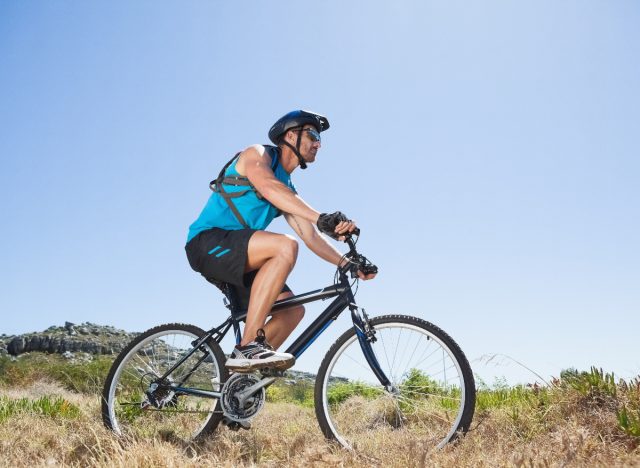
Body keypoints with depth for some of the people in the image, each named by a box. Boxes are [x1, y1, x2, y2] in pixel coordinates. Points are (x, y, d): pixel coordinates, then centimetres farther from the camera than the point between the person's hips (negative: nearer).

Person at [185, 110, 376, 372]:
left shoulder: (288, 190, 19)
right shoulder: (257, 154, -3)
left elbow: (310, 236, 12)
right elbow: (268, 187, -26)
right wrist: (321, 218, -40)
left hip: (235, 260, 9)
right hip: (208, 243, -8)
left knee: (293, 310, -2)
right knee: (285, 247, -31)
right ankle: (248, 347, -33)